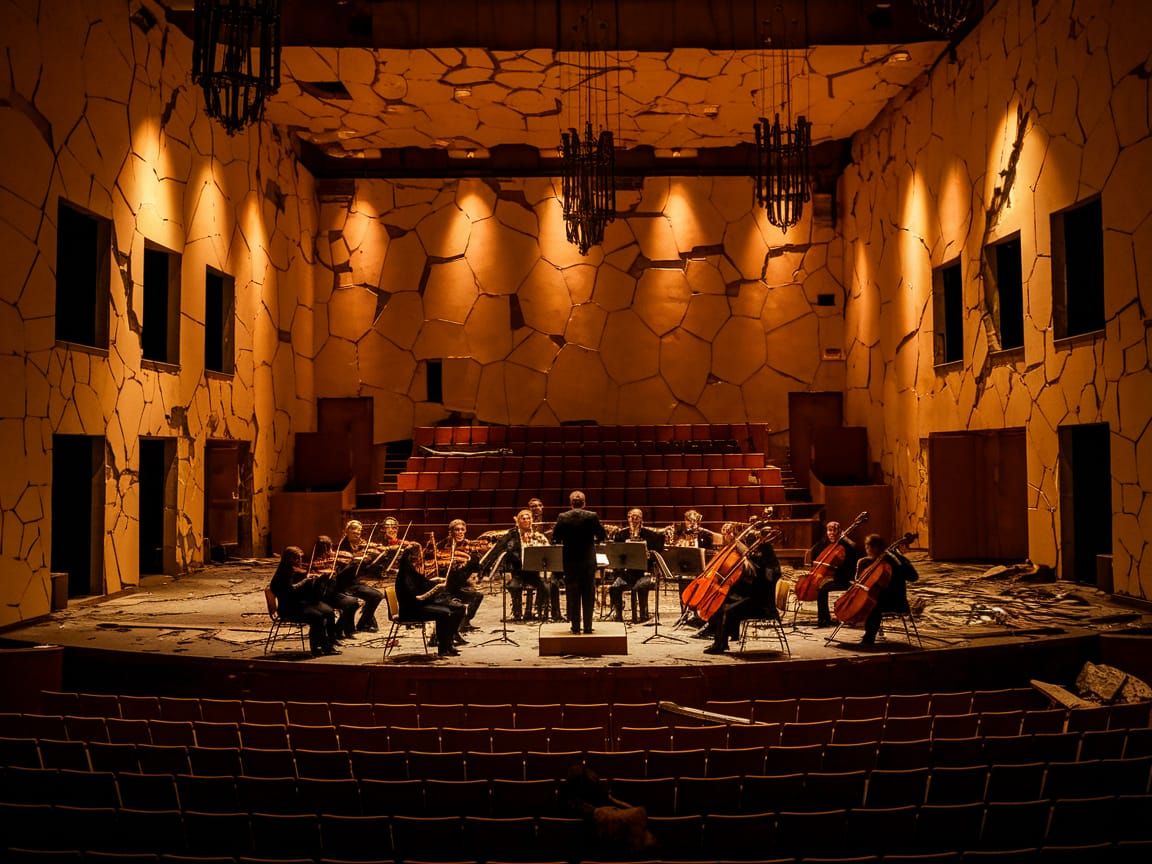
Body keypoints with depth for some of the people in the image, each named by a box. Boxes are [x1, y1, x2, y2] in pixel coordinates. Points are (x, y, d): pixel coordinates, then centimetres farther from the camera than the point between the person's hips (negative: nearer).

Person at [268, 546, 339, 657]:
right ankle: (316, 648, -16)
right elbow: (291, 589, -24)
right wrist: (306, 580, -19)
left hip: (306, 601, 7)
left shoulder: (301, 570, 12)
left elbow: (310, 588, 13)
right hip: (290, 608, -7)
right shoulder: (284, 573, -9)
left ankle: (328, 645, -9)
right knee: (317, 617, -29)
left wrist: (313, 578, -4)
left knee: (329, 612, -15)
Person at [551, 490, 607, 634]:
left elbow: (555, 539, -2)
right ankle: (588, 626, 8)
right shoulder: (592, 516, -8)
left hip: (569, 561, 1)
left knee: (573, 595, 8)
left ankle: (575, 626, 9)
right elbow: (603, 536, -2)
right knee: (588, 594, 8)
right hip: (588, 561, 0)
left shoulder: (562, 517, -6)